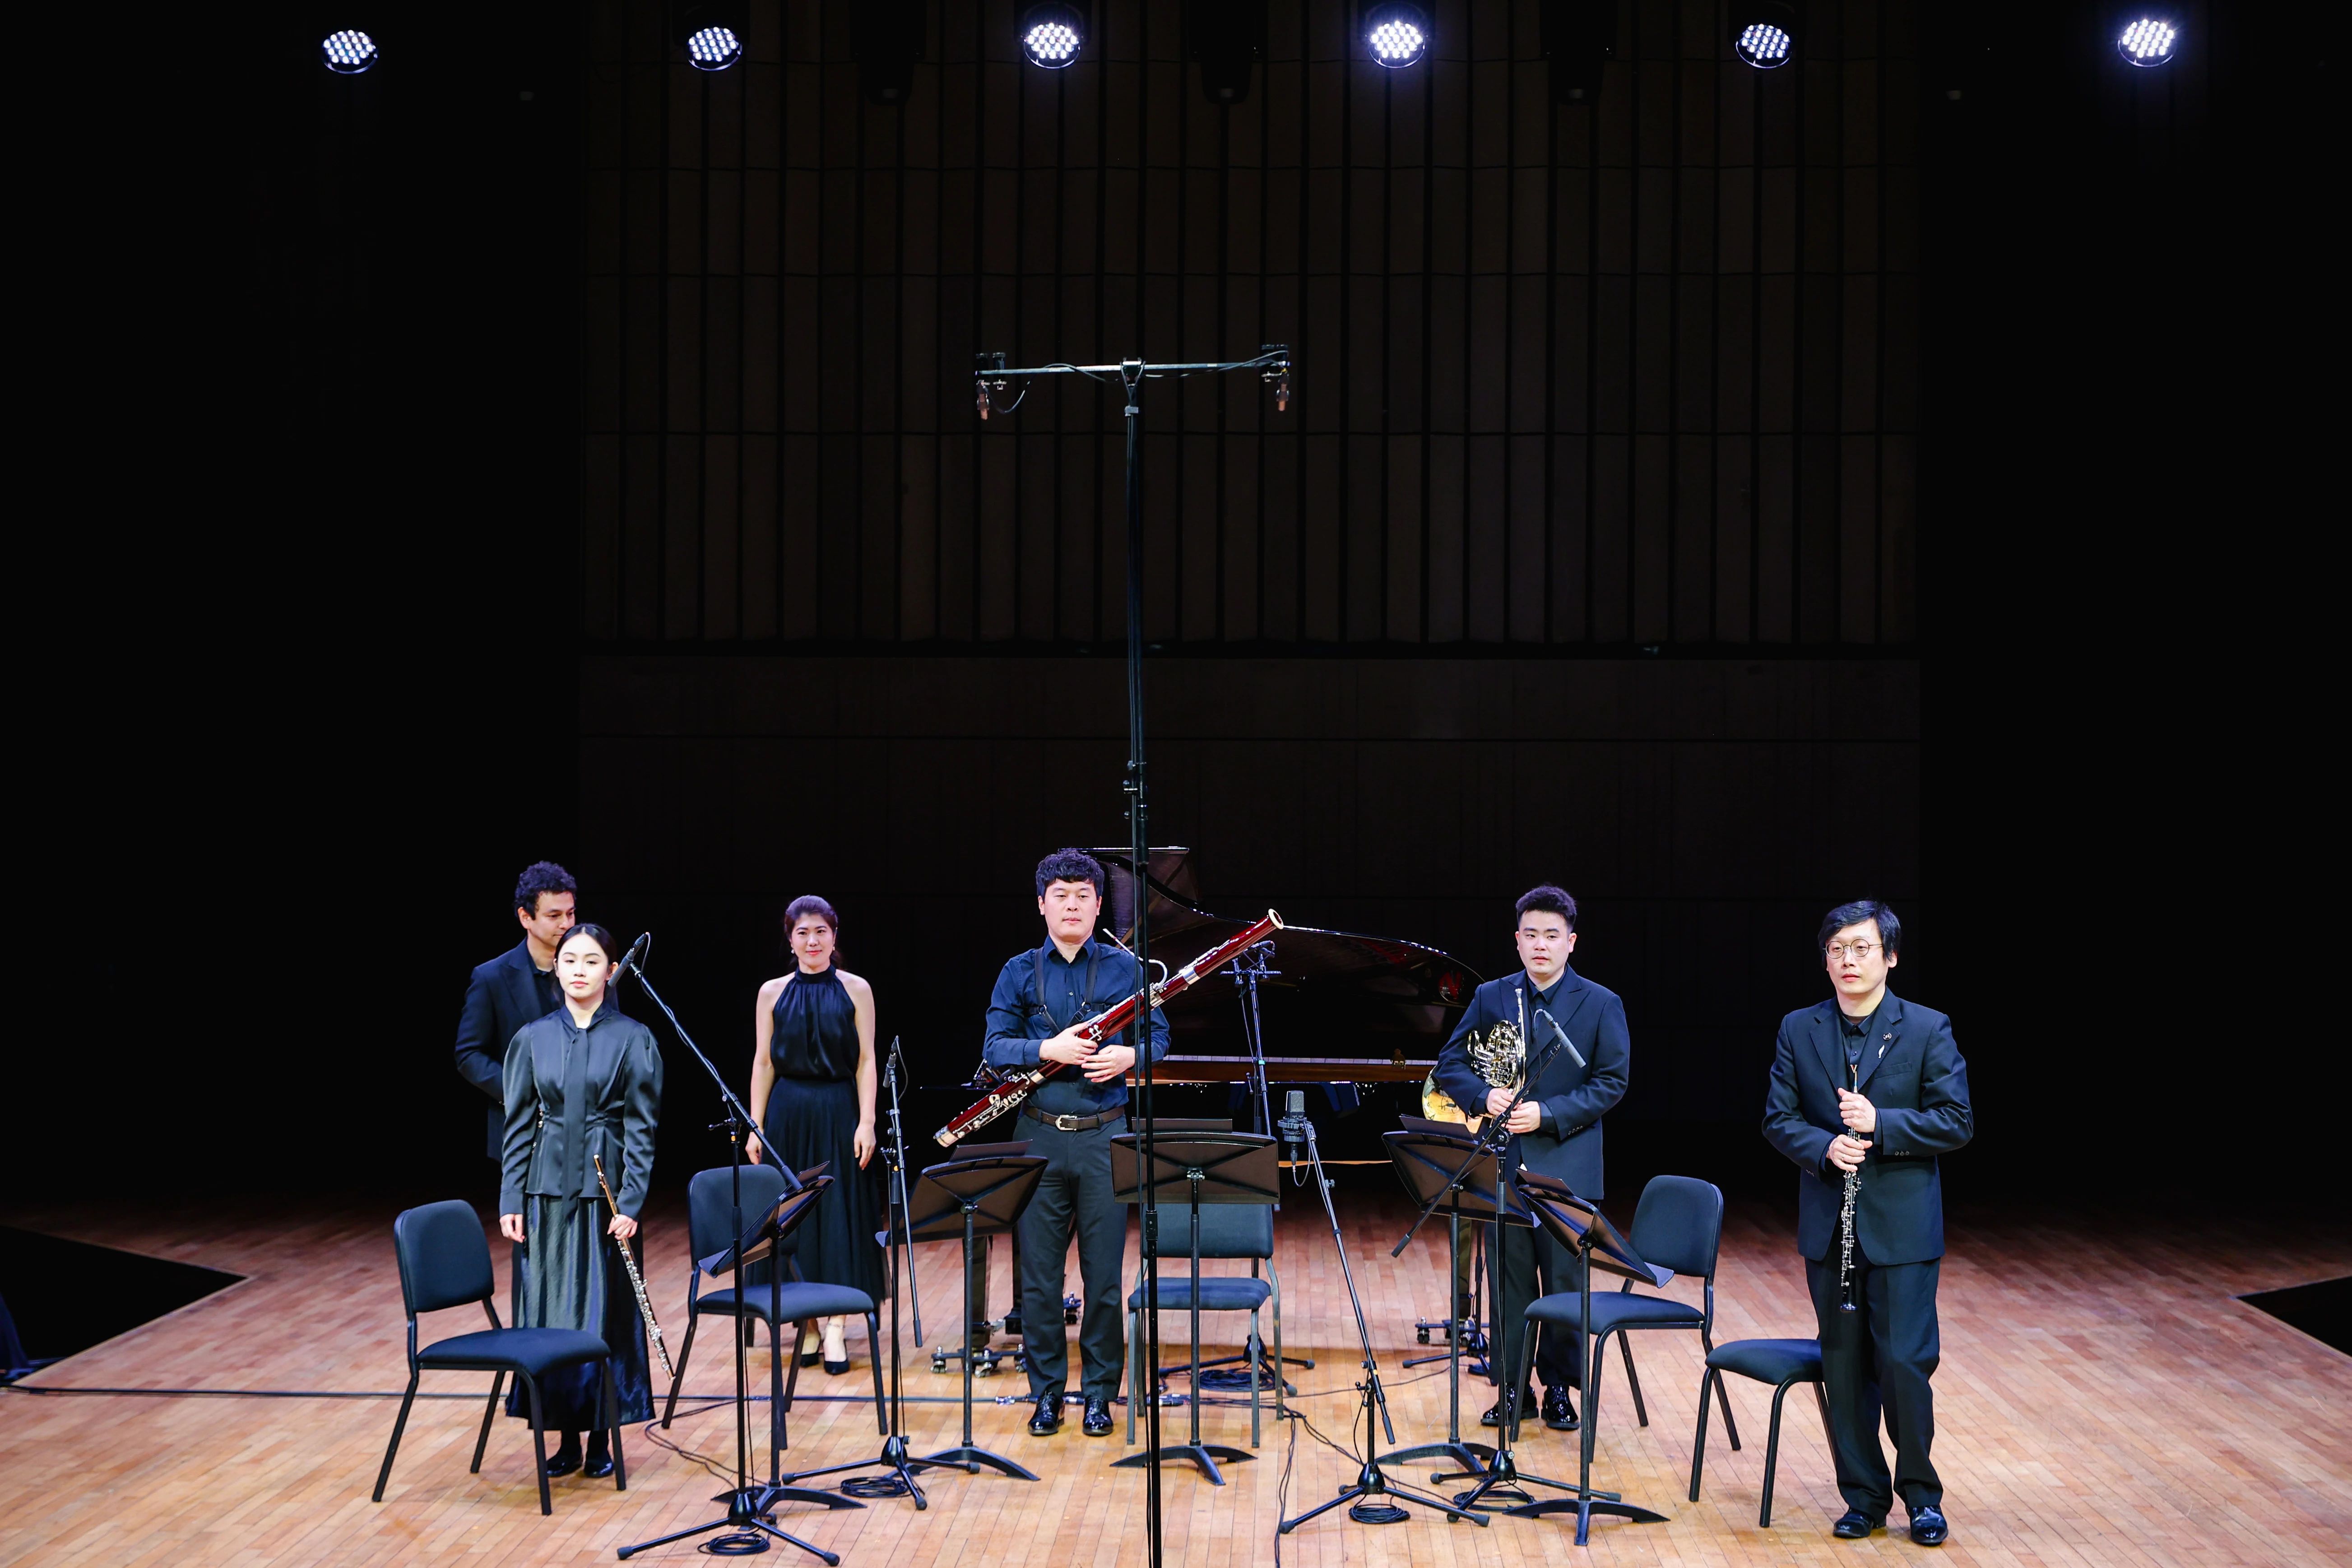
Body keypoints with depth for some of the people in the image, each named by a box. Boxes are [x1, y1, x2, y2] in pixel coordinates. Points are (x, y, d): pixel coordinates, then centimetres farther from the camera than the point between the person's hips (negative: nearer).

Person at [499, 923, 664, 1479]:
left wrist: (630, 1203, -11)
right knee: (549, 1311, 4)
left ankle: (601, 1437, 12)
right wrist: (511, 1201, 1)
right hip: (548, 1189, 3)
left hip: (605, 1190, -3)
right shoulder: (534, 1038, 6)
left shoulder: (633, 1039, -2)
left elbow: (641, 1127, -4)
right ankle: (566, 1436, 14)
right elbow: (519, 1126, 7)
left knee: (604, 1310, 2)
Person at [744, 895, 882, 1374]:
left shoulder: (855, 990, 1)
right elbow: (763, 1063, 5)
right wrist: (756, 1128, 1)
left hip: (838, 1113, -1)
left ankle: (836, 1329, 1)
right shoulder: (773, 993, 4)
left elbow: (866, 1061, -1)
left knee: (839, 1215, -2)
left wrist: (866, 1122, -9)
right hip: (788, 1114, 2)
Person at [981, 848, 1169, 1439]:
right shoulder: (1019, 972, 5)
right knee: (1039, 1274, 5)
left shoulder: (1123, 967, 5)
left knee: (1104, 1274, 3)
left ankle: (1100, 1392, 16)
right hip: (1039, 1138, 1)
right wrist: (1048, 1049, -19)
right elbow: (994, 1047, -2)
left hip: (1104, 1136, 0)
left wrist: (1129, 1056, -15)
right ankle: (1046, 1391, 17)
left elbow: (1159, 1035, 7)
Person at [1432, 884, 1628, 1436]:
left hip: (1567, 1167, -2)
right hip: (1504, 1163, 2)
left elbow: (1611, 1082, -4)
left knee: (1565, 1282, 3)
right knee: (1507, 1278, 6)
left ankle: (1560, 1388, 16)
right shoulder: (1490, 998, 8)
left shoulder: (1601, 1005, 0)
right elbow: (1450, 1064, 8)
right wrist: (1484, 1096, -13)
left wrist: (1548, 1114, -15)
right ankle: (1510, 1386, 15)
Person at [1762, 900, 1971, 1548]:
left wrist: (1881, 1123, -18)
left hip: (1902, 1225, -3)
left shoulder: (1929, 1030, -3)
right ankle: (1863, 1494, 19)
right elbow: (1779, 1118, 4)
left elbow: (1956, 1122, -6)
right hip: (1829, 1224, 3)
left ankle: (1919, 1493, 13)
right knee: (1844, 1366, 8)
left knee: (1905, 1361, -4)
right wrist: (1825, 1148, -15)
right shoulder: (1798, 1031, 6)